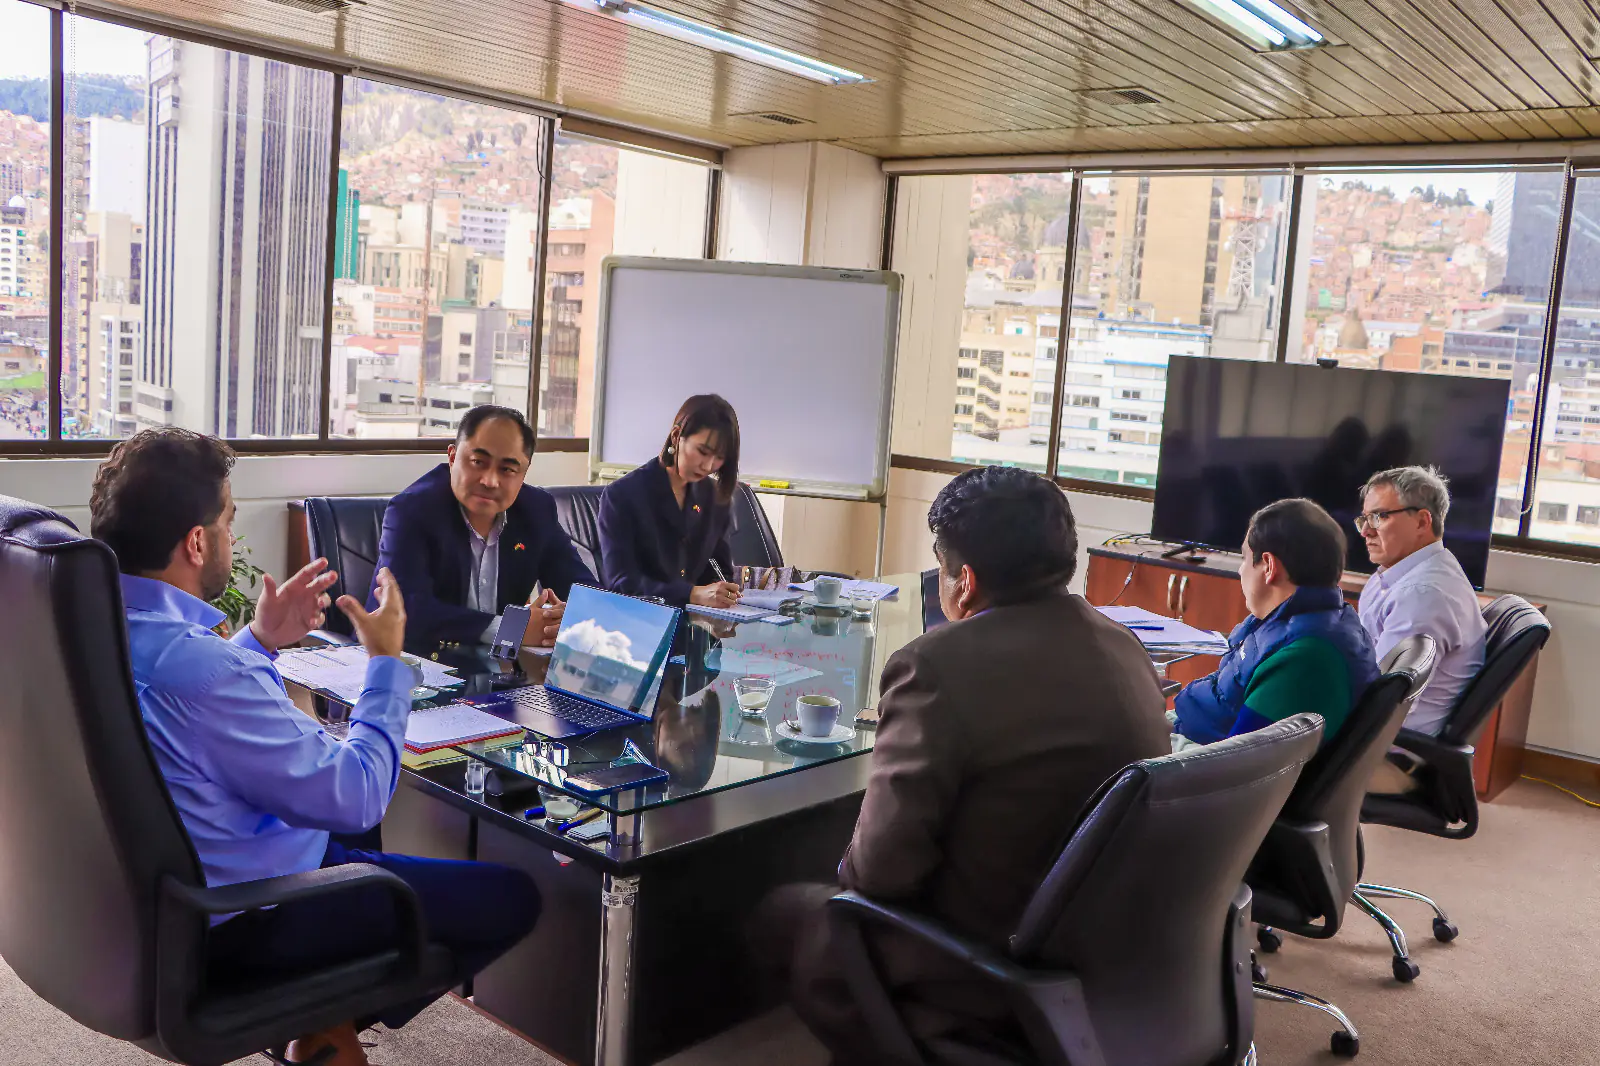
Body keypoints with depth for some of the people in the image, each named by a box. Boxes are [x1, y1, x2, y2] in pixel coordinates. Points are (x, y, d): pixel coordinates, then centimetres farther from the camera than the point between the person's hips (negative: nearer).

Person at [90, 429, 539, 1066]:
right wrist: (386, 660, -12)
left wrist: (259, 642, 9)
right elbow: (356, 796, -25)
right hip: (235, 927, -10)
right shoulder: (204, 669, -34)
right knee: (511, 897, -4)